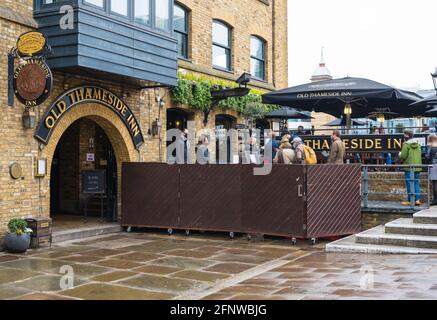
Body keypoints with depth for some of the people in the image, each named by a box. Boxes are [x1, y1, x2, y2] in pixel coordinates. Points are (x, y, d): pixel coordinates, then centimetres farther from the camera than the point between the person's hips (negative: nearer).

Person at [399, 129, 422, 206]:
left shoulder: (406, 144, -13)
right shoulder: (418, 144, 9)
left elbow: (403, 156, -16)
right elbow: (420, 155, 14)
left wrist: (400, 155, 5)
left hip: (409, 168, -6)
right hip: (417, 167, 6)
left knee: (409, 184, 0)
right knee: (416, 183, 11)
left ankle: (410, 201, 3)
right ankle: (417, 200, 9)